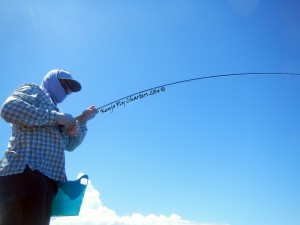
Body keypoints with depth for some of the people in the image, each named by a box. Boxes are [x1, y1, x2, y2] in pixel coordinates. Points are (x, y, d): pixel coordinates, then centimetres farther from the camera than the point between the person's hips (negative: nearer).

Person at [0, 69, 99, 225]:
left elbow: (69, 145, 29)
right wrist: (56, 117, -8)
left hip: (47, 178, 9)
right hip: (25, 172, -9)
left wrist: (82, 120, 16)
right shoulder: (34, 90, 12)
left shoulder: (54, 109, 33)